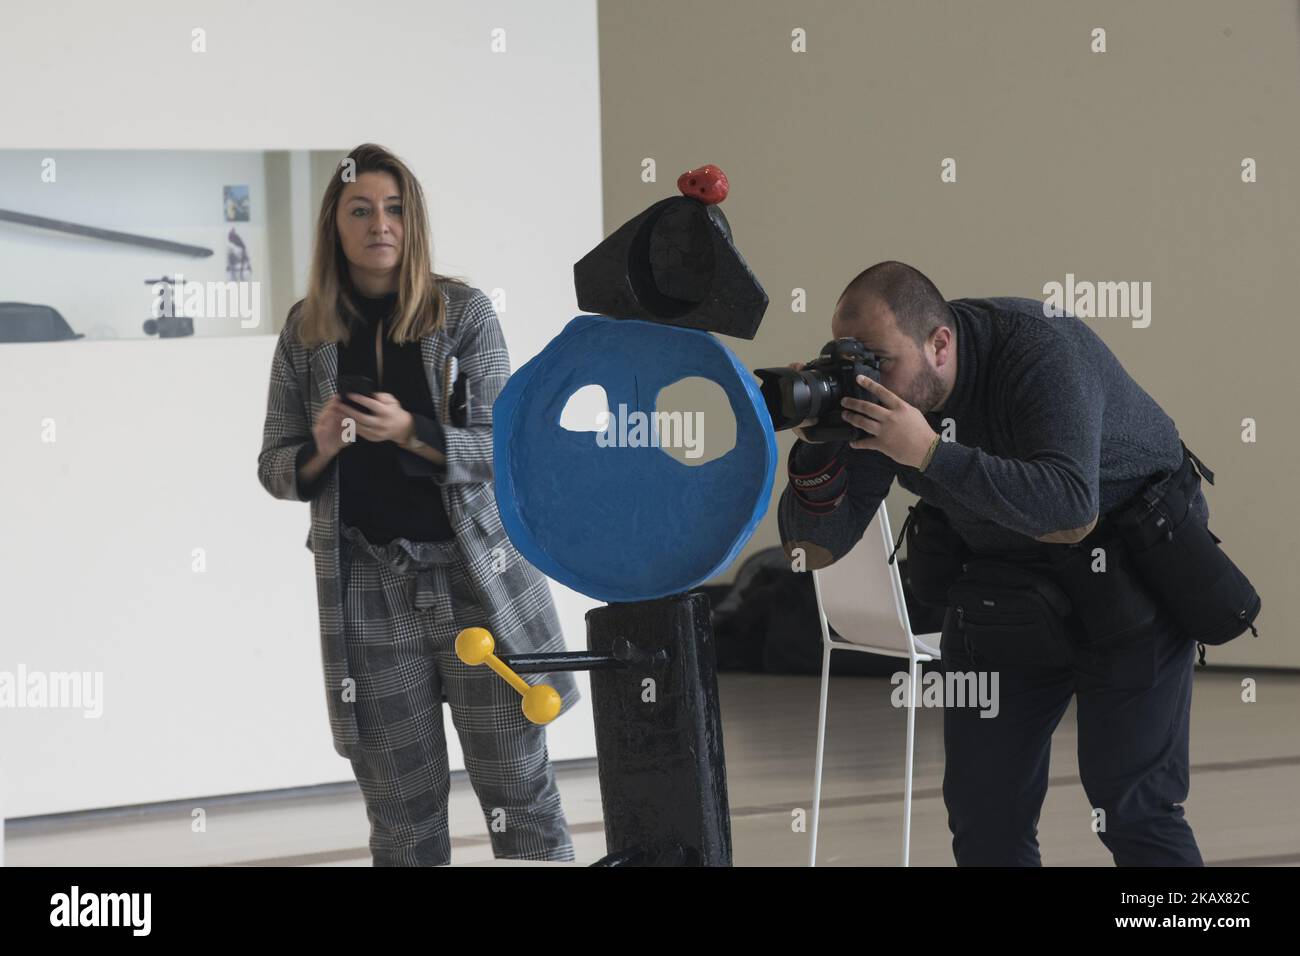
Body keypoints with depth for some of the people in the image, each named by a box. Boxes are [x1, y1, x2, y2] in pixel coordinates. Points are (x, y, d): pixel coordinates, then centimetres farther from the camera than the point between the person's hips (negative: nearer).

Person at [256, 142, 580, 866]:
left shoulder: (464, 311, -1)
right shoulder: (306, 333, 6)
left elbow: (503, 449, -5)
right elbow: (274, 469, 10)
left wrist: (409, 432, -20)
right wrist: (320, 451, -12)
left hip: (477, 577, -2)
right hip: (369, 591, 2)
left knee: (520, 788, -1)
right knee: (403, 811, 4)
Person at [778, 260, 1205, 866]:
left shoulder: (1040, 351, -30)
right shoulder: (865, 386, -14)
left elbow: (1073, 512, -43)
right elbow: (813, 550, -13)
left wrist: (930, 452, -47)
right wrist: (815, 446, -31)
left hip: (1129, 564, -6)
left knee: (1129, 803, -12)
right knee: (984, 800, 3)